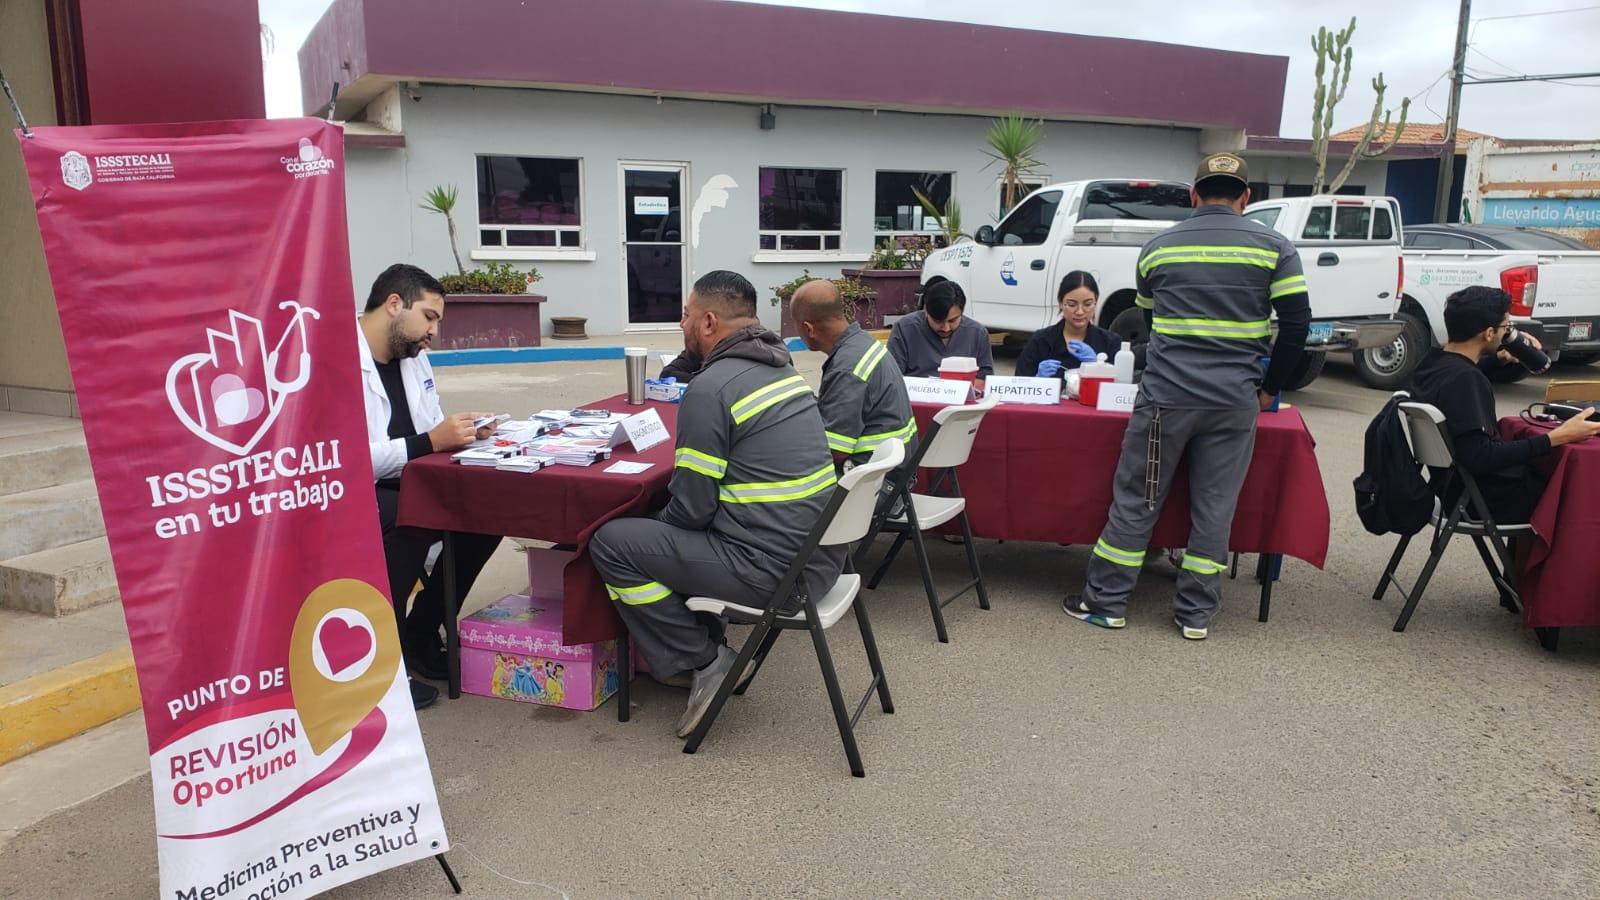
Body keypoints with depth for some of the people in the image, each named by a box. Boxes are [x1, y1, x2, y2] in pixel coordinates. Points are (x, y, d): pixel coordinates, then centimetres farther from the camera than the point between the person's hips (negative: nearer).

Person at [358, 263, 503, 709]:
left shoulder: (413, 357, 9)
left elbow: (428, 432, 16)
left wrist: (461, 431, -7)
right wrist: (431, 442, -26)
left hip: (401, 489, 9)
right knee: (409, 523, -35)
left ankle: (420, 636, 6)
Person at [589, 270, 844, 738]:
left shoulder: (710, 389, -16)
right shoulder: (782, 367, 12)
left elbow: (693, 508, -14)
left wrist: (658, 520, 10)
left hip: (774, 570, -9)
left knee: (611, 542, -2)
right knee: (659, 527, 26)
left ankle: (704, 663, 6)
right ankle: (709, 647, 26)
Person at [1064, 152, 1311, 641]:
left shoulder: (1158, 246, 7)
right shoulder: (1274, 246, 3)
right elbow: (1297, 323, -2)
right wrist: (1268, 388, 9)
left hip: (1166, 398, 0)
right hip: (1236, 401, 0)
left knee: (1135, 501, 8)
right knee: (1214, 509, 9)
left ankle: (1105, 602, 15)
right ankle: (1196, 614, 17)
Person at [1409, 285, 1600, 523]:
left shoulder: (1433, 361, 0)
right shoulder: (1465, 379, -27)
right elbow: (1480, 458, -32)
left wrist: (1500, 358, 16)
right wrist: (1557, 438, -31)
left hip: (1453, 484, 9)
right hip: (1481, 499, -9)